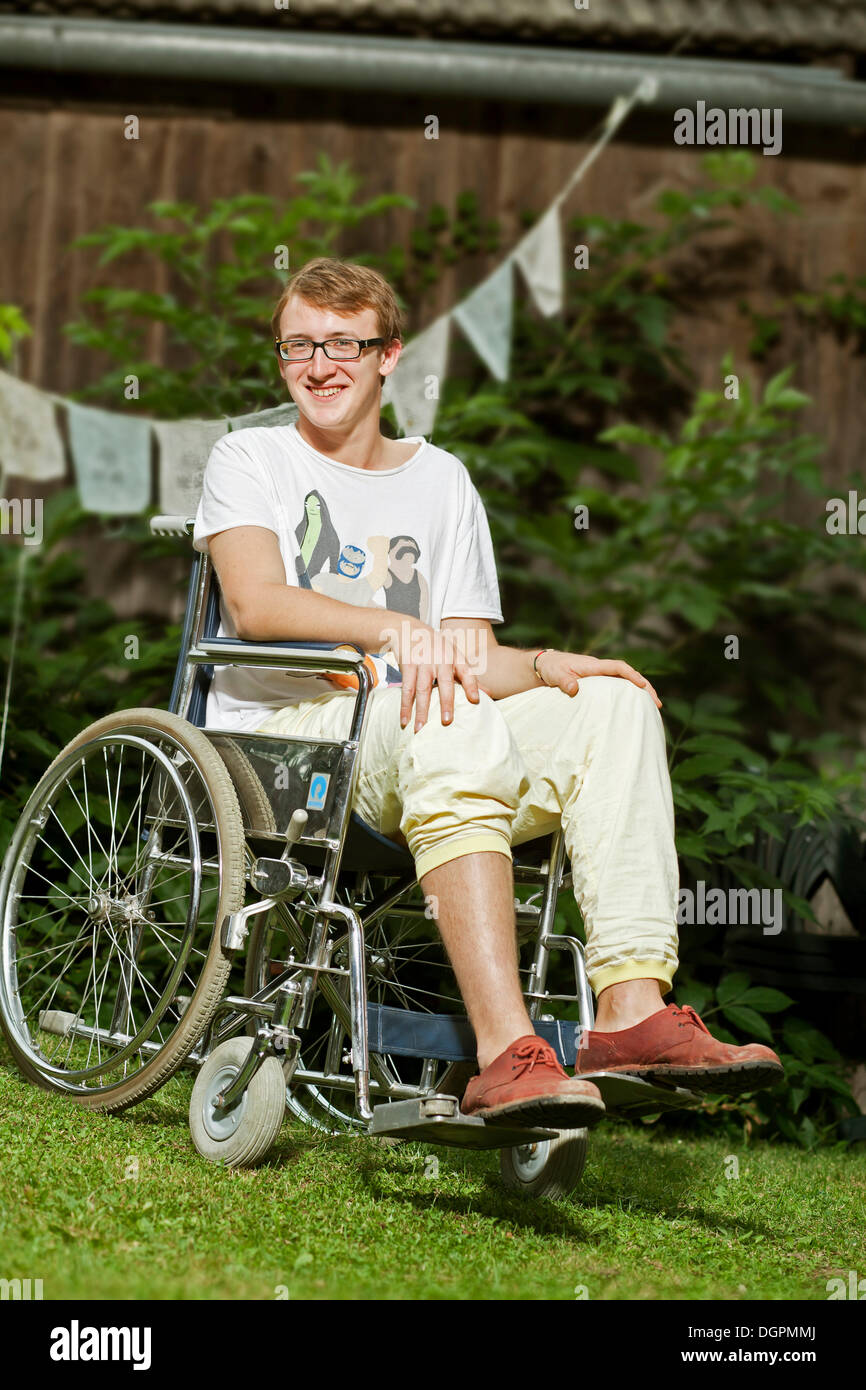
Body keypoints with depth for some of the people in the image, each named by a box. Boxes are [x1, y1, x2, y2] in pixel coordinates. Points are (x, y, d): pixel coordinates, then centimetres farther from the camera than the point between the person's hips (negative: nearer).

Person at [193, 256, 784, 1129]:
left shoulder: (441, 479, 22)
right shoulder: (249, 459, 10)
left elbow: (475, 663, 15)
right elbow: (253, 601, -11)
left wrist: (548, 666, -9)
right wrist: (394, 629, -28)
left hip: (418, 747, 4)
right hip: (280, 726, -4)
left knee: (613, 703, -22)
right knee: (451, 723, -38)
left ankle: (632, 1013, -36)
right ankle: (505, 1054, -50)